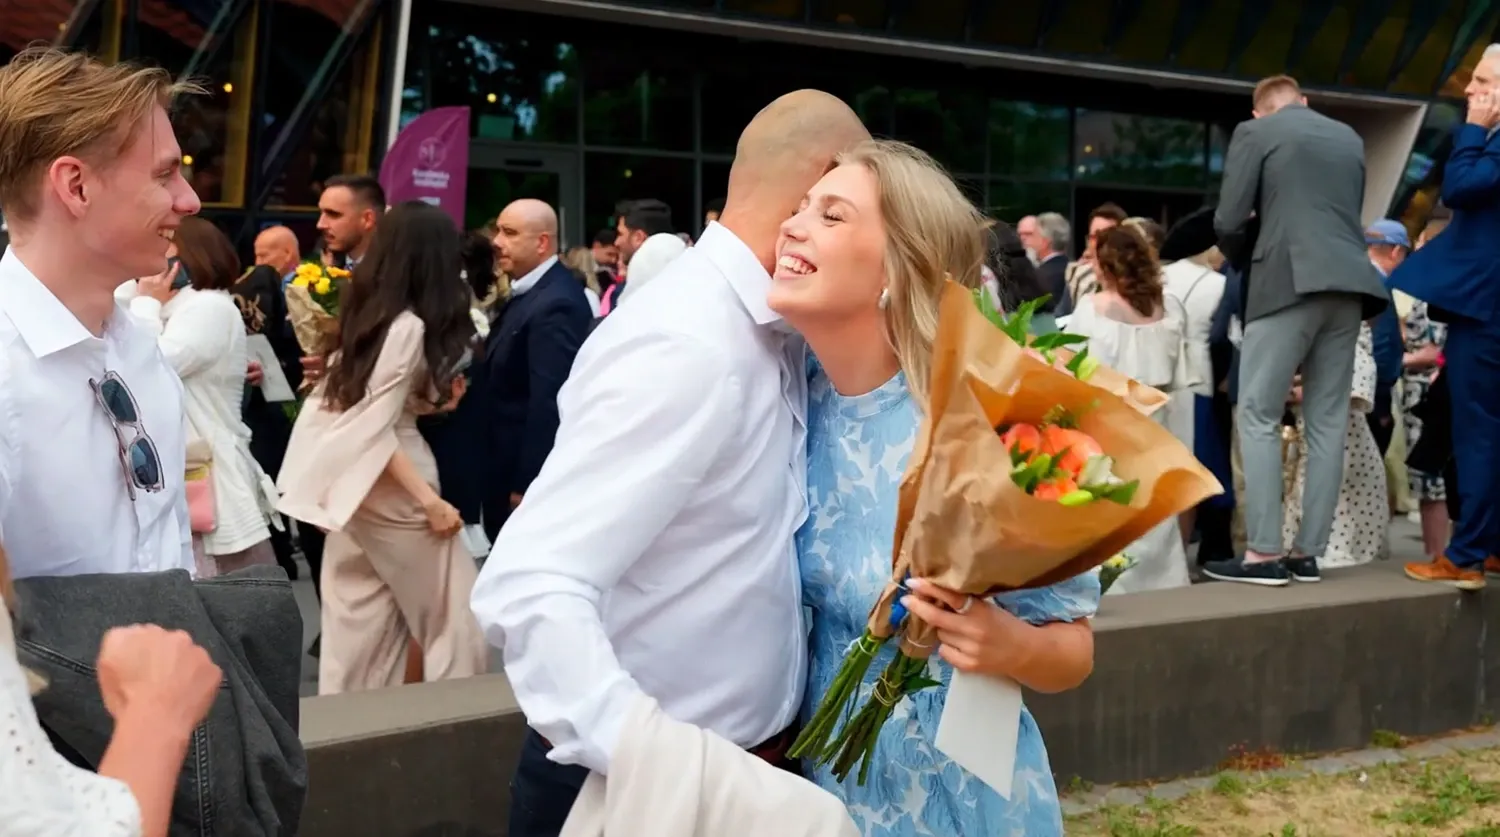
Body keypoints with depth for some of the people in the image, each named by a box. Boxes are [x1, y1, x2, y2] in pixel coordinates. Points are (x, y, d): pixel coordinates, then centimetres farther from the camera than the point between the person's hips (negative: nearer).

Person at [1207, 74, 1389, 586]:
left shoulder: (1254, 132, 6)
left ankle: (1264, 554, -8)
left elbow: (1228, 223, -1)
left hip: (1290, 281, -6)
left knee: (1258, 417, -2)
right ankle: (1307, 553, 6)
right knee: (1327, 422, 6)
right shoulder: (1350, 138, 23)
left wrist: (1244, 260, 20)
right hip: (1349, 284, 6)